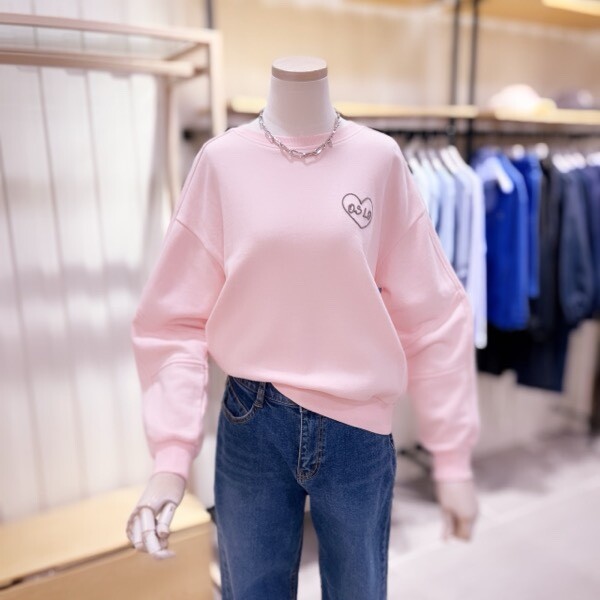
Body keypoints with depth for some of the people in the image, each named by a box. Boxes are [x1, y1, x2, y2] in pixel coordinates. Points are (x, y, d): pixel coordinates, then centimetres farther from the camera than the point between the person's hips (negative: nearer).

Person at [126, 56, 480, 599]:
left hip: (358, 424, 1)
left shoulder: (379, 159, -5)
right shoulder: (223, 161, -5)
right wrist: (171, 455, -13)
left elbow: (431, 315, -4)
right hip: (251, 422, 0)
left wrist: (453, 457, -3)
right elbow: (179, 318, -5)